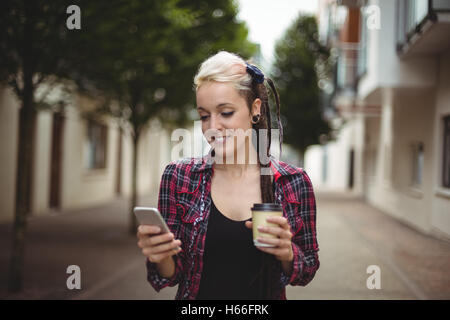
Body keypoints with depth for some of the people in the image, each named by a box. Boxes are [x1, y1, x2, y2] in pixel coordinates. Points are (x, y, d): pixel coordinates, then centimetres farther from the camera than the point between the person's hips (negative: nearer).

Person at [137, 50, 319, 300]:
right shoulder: (178, 177, -6)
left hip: (267, 296, 0)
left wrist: (287, 253, -16)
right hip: (197, 295, 1)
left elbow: (307, 272, 2)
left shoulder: (294, 183, -6)